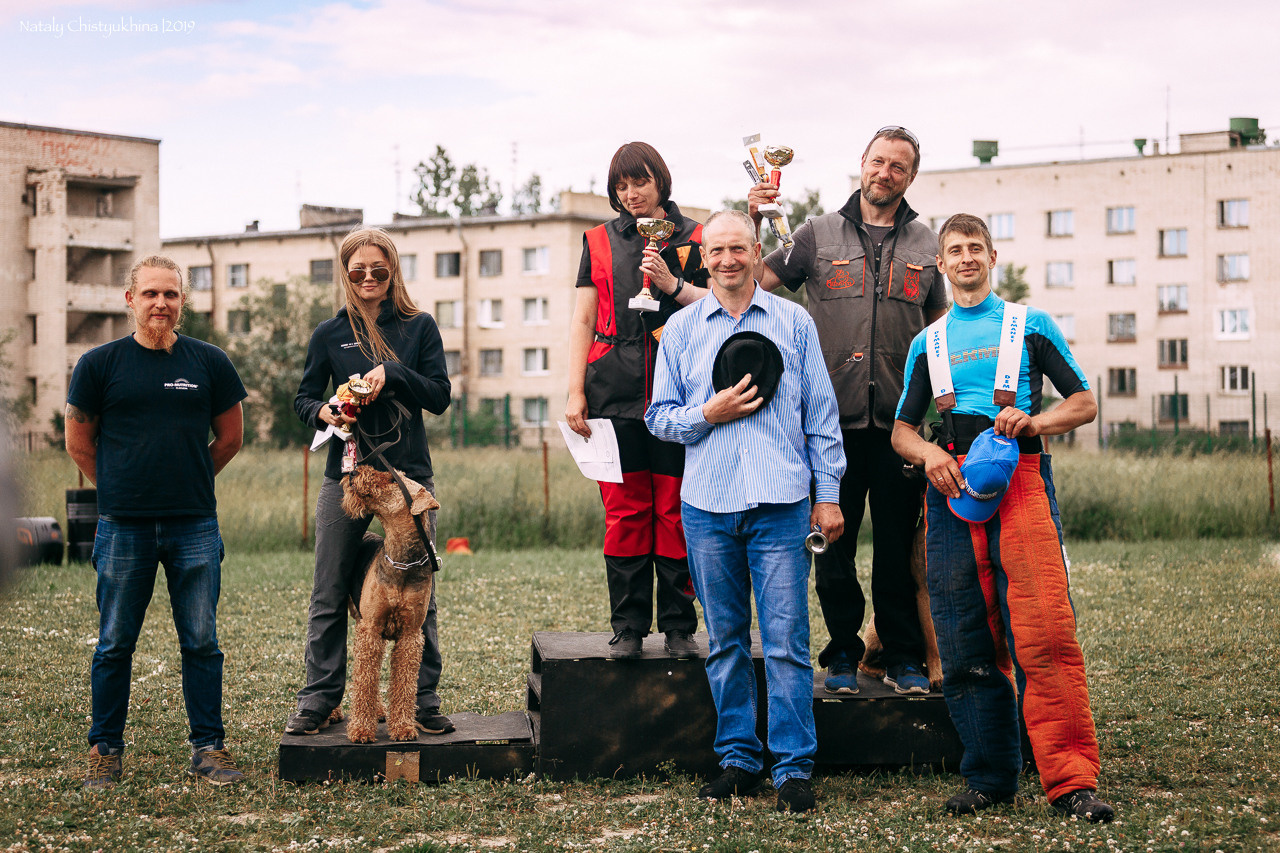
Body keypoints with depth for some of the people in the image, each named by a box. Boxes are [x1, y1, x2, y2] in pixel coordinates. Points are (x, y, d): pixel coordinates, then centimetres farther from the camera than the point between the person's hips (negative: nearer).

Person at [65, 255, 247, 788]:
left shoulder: (209, 363, 5)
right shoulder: (99, 364, 1)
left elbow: (230, 437, 16)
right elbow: (78, 442, 10)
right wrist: (120, 489, 12)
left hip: (195, 526, 1)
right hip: (123, 526, -1)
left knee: (201, 642, 4)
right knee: (114, 644, 5)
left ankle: (208, 747, 13)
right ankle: (105, 750, 16)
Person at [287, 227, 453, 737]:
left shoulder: (419, 328, 5)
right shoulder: (330, 334, 7)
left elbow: (439, 397, -1)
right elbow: (304, 397, 11)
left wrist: (391, 374, -15)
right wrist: (323, 413, -11)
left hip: (409, 476, -1)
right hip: (345, 475, 1)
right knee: (329, 596, 3)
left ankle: (424, 701, 10)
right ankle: (319, 700, 12)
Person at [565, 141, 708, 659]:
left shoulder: (693, 238, 12)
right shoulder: (599, 242, 16)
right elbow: (583, 321, 13)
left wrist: (672, 285, -9)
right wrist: (575, 392, 4)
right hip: (616, 393, 1)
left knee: (676, 511, -1)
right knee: (624, 512, -1)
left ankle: (679, 627, 6)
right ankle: (628, 628, 5)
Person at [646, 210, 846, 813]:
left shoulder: (794, 323, 8)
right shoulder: (681, 328, 11)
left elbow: (820, 414, 8)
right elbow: (659, 417, 11)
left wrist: (828, 493, 3)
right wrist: (710, 413, -7)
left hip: (780, 503, -2)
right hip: (707, 504, 2)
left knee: (786, 640, -5)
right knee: (725, 640, 7)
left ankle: (794, 767, 1)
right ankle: (737, 759, 16)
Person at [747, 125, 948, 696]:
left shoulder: (925, 243, 12)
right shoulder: (819, 235, 7)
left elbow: (938, 326, 18)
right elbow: (755, 282, 3)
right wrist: (753, 223, -10)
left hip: (899, 419, 1)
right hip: (832, 416, -1)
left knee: (898, 545, 4)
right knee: (833, 543, 4)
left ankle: (903, 658, 14)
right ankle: (842, 654, 15)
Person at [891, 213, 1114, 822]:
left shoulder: (1030, 325, 14)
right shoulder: (928, 343, 22)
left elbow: (1084, 403, 12)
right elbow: (901, 429, 20)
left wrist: (1034, 422, -8)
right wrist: (928, 453, -3)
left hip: (1020, 481, -3)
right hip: (952, 486, 3)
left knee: (1044, 634, -16)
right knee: (965, 645, 0)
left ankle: (1070, 780, -15)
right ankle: (990, 778, 9)